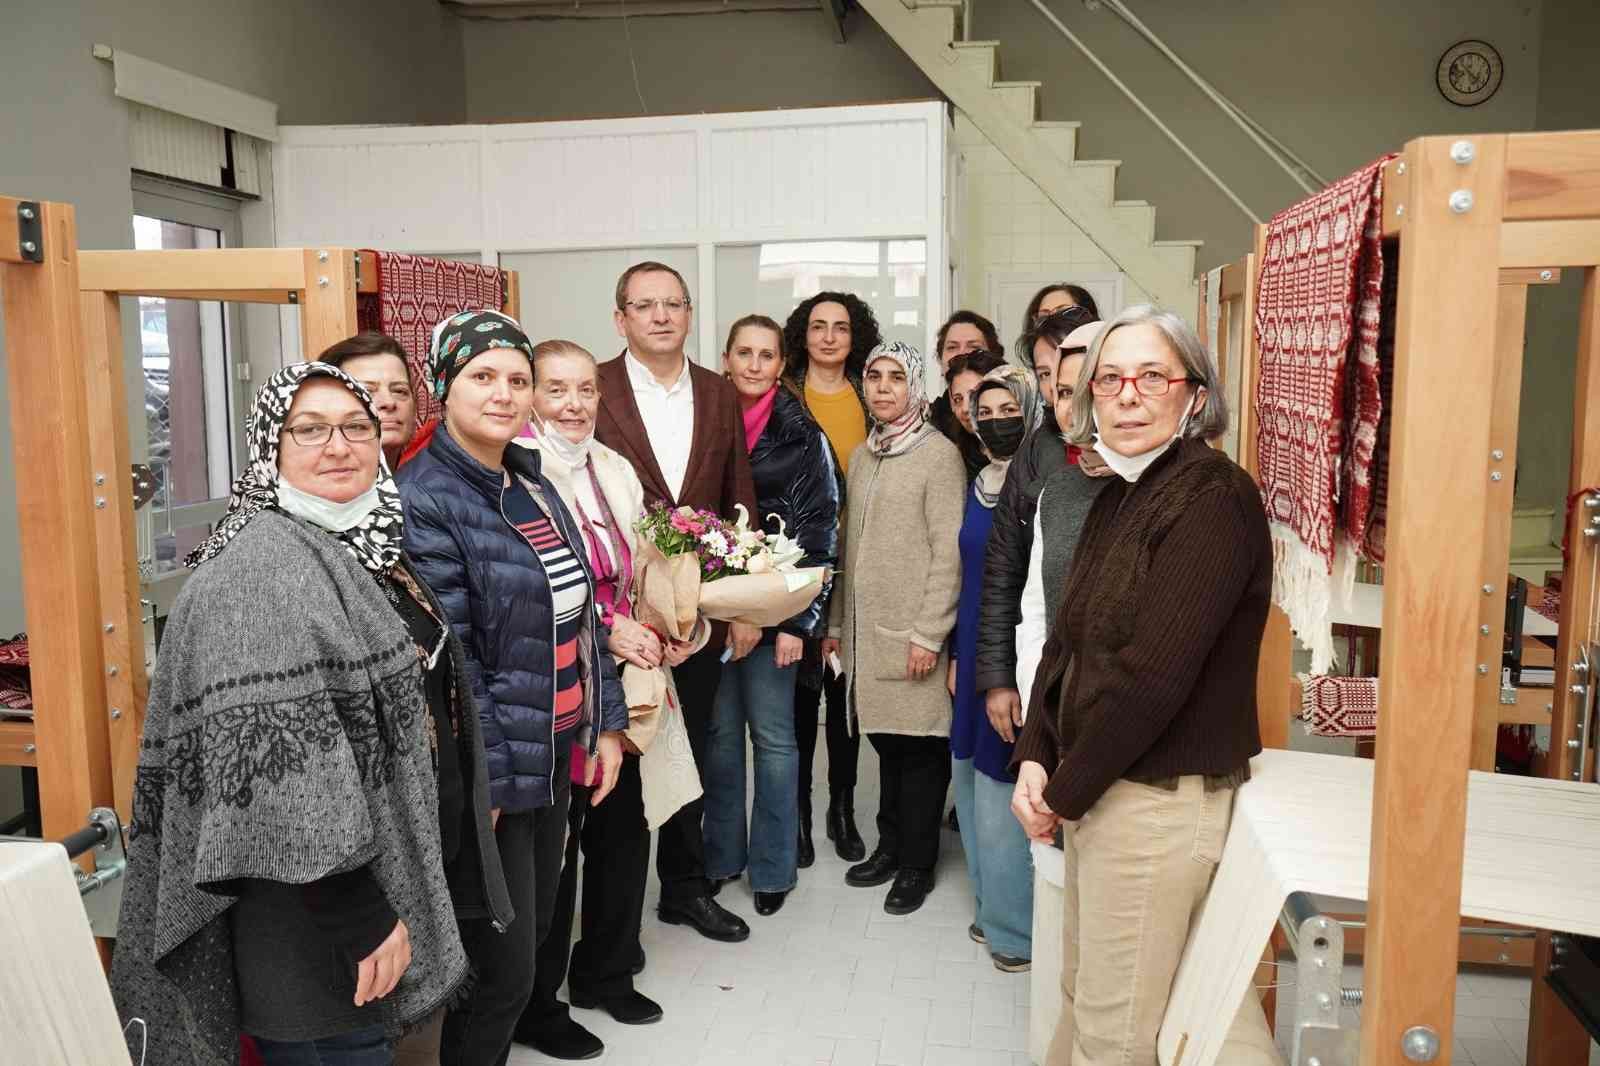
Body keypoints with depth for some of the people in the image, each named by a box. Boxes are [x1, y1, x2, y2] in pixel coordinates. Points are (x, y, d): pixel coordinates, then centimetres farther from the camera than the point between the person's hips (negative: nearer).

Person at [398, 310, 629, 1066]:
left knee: (532, 937, 20)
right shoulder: (424, 501, -16)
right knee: (502, 972, 5)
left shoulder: (533, 485, 9)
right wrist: (483, 780, -18)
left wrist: (605, 722, 10)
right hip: (490, 775, -8)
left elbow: (580, 614, 13)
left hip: (555, 760, 8)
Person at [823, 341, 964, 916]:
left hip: (912, 632, -6)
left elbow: (949, 554, -13)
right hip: (866, 631, 6)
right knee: (886, 739, 14)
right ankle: (890, 845, 30)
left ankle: (916, 864, 18)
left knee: (918, 746, 3)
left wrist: (929, 633, -16)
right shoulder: (862, 455, 12)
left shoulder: (940, 455, -8)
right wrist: (836, 622, 15)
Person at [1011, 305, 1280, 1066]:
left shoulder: (1214, 498, -18)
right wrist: (1035, 759, -3)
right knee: (1083, 990, 22)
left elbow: (1152, 674, -23)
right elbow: (1067, 642, 10)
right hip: (1095, 789, 8)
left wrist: (1065, 791, -13)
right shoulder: (1118, 497, 10)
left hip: (1161, 798, -8)